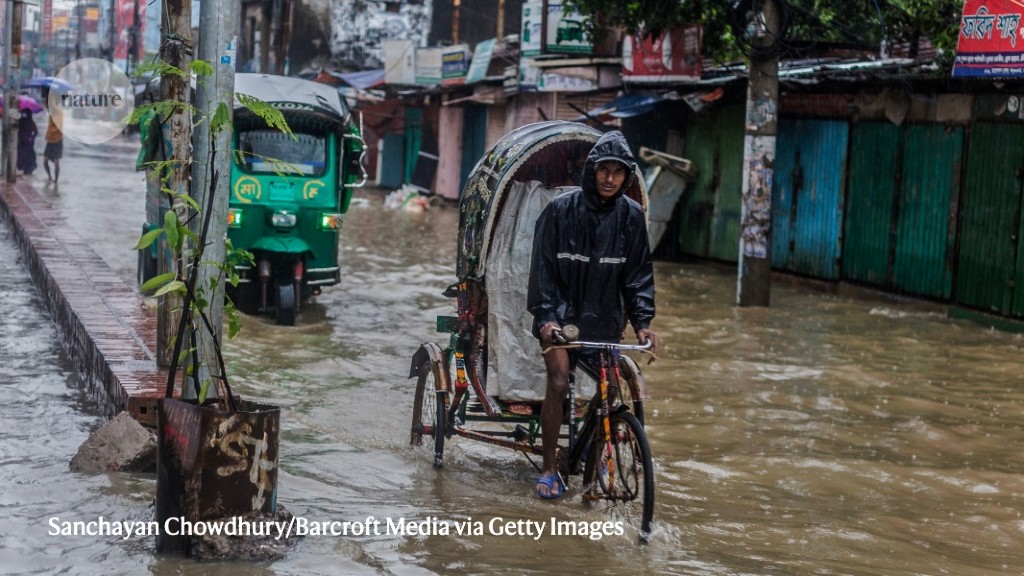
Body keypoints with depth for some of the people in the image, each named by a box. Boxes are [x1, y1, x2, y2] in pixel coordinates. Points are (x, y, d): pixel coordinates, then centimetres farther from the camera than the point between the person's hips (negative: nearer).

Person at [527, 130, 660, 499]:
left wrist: (642, 321, -8)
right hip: (560, 313, -3)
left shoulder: (631, 215, -2)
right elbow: (543, 266, -7)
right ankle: (548, 468, -4)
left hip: (604, 318, 3)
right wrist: (546, 314, -17)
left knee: (611, 391, 0)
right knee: (558, 383, -14)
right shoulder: (562, 209, -9)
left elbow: (639, 273, 2)